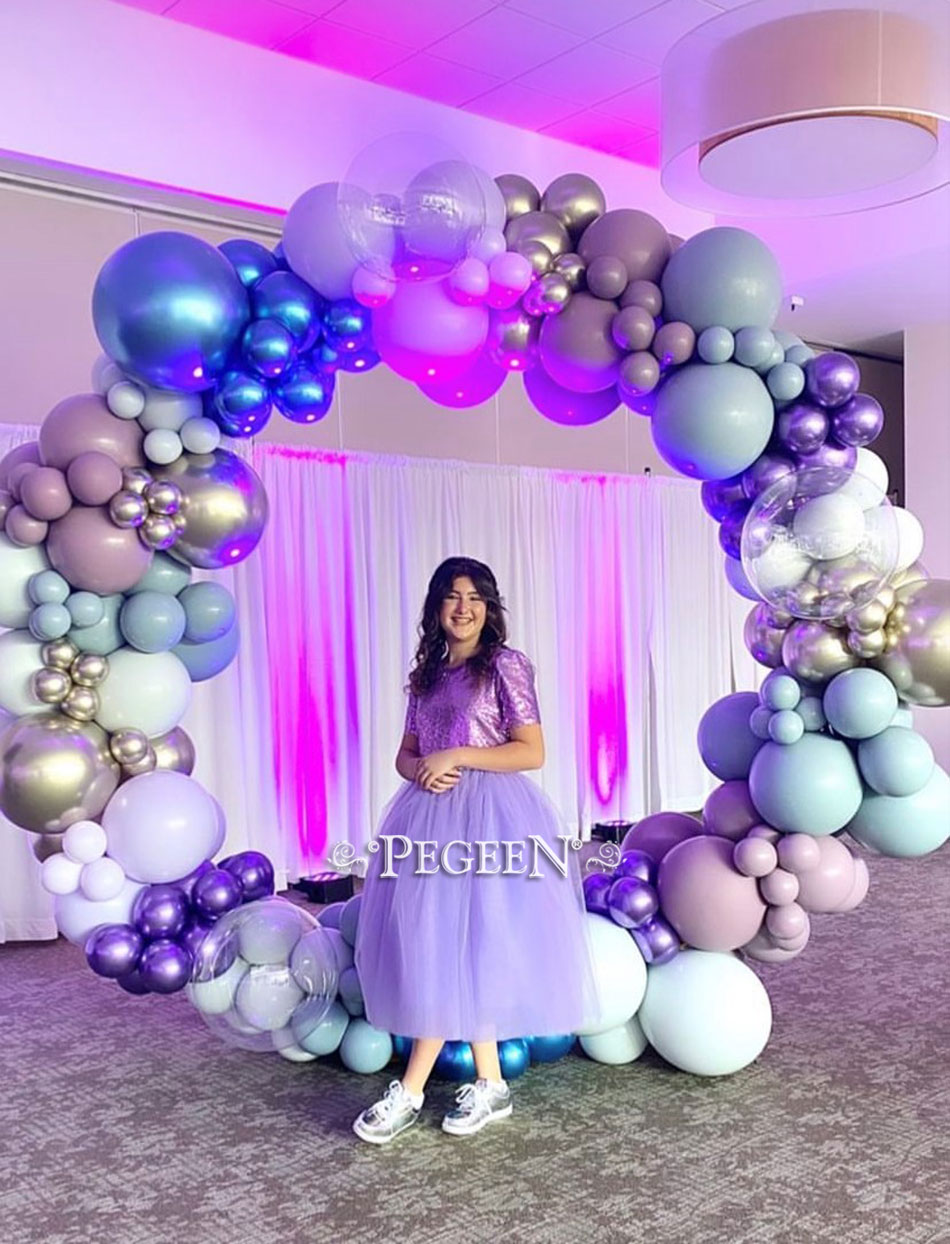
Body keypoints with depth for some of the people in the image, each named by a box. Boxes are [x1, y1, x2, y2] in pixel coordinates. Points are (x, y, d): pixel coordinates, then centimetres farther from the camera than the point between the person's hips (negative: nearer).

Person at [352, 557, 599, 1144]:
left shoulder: (506, 665, -2)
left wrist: (458, 755, -14)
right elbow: (406, 752, 19)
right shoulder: (427, 674, 16)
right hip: (431, 813, 6)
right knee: (447, 947, 5)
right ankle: (490, 1086, 16)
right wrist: (419, 769, -5)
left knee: (460, 944, -7)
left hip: (489, 815, -6)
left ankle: (411, 1092, 1)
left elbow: (532, 751, -8)